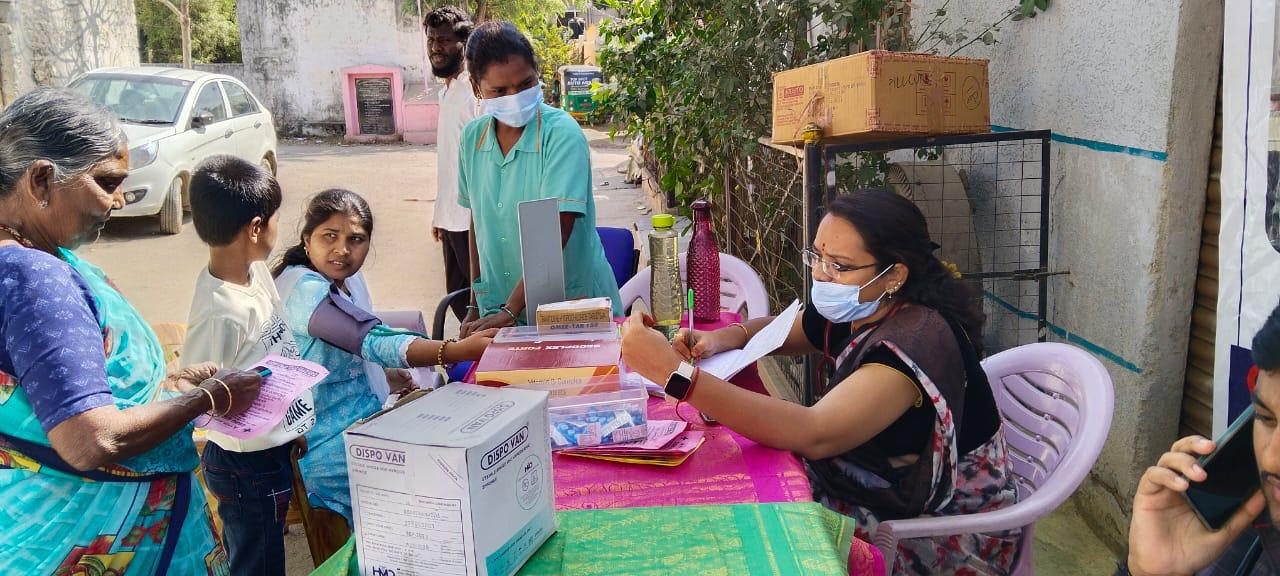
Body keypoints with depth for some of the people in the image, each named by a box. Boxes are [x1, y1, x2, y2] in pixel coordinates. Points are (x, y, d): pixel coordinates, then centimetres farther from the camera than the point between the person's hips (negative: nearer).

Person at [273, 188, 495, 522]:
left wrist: (398, 382, 2)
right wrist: (459, 350, -48)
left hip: (362, 416, 9)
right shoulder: (304, 288, -23)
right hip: (329, 445, -9)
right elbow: (374, 342, -36)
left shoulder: (344, 278, 5)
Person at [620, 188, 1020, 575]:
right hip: (891, 494, 7)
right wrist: (724, 338, -9)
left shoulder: (917, 341, -30)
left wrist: (675, 373, -47)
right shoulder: (854, 311, -4)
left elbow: (814, 435, -42)